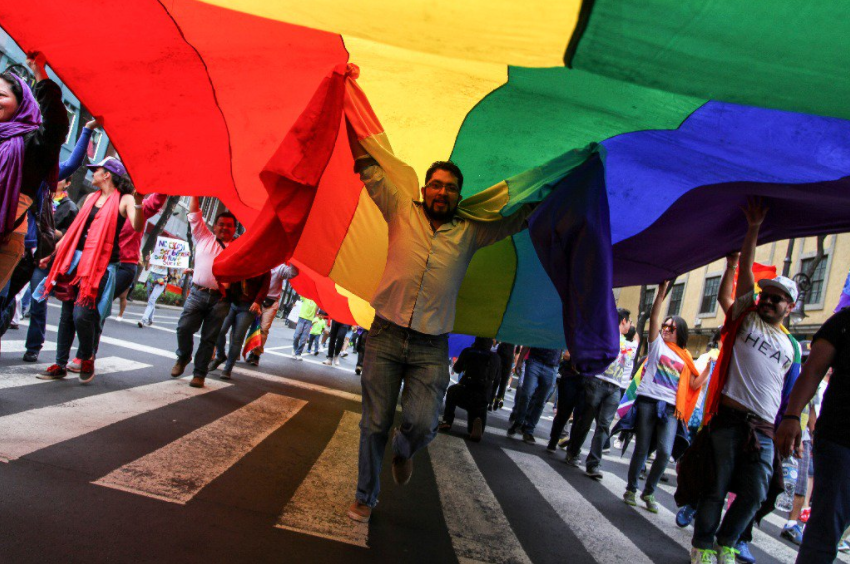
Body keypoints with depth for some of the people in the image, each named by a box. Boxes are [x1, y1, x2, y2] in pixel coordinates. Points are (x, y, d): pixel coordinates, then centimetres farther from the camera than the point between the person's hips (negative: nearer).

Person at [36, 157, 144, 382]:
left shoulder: (123, 200, -4)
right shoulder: (92, 197, 17)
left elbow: (137, 226, -22)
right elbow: (75, 228, 23)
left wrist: (138, 203, -40)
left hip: (100, 264, -7)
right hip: (76, 260, 7)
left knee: (82, 314, -14)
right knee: (67, 313, 8)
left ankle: (87, 359, 9)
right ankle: (60, 365, 16)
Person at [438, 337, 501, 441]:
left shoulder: (467, 352, 3)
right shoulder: (496, 358, 7)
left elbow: (456, 369, 19)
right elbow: (496, 381, 16)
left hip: (463, 397, -1)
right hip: (483, 400, 1)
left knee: (451, 390, 34)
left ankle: (447, 422, 18)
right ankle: (477, 421, -16)